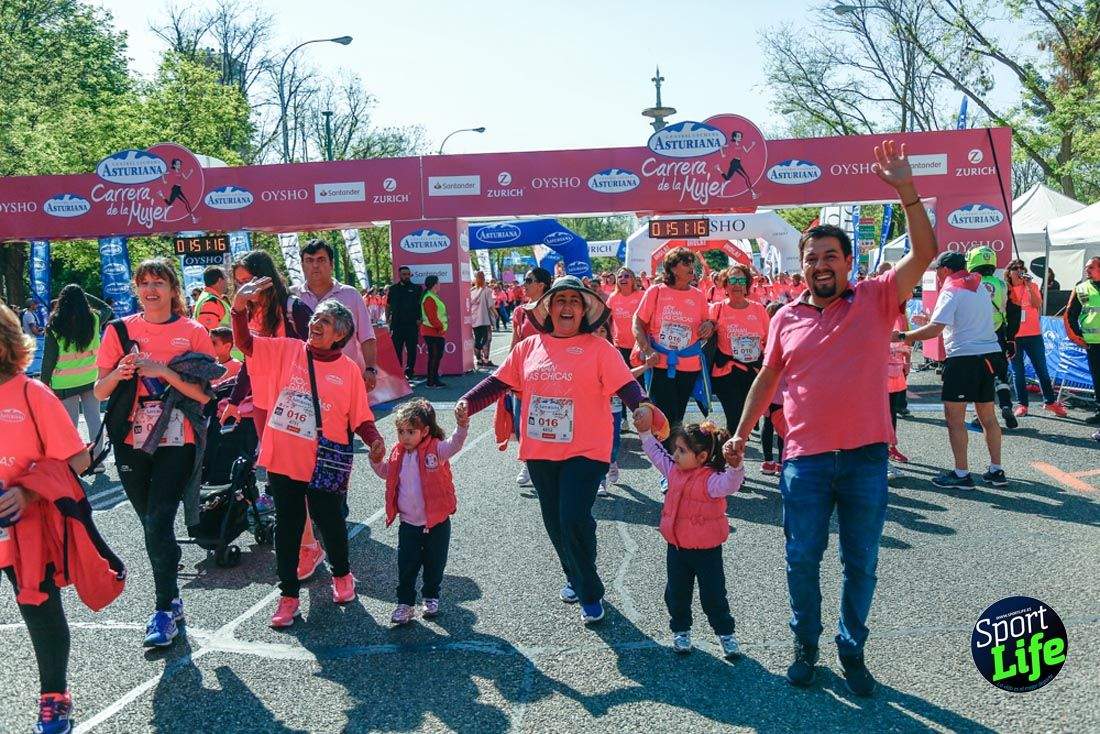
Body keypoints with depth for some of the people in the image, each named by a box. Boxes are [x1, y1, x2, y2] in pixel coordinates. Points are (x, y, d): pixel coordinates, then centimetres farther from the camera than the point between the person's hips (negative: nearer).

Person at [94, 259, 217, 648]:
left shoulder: (193, 332, -2)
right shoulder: (120, 331, 5)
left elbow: (204, 394, -7)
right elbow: (99, 392, 5)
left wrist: (163, 371, -19)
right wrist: (120, 372, -15)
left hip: (176, 443, -3)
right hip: (131, 443, 3)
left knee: (159, 523, -11)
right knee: (151, 524, 11)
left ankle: (165, 609, 0)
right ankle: (171, 600, 26)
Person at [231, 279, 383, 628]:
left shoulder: (349, 370, -3)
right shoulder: (287, 350, 1)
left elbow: (360, 417, -1)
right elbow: (245, 342, -3)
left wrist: (374, 440, -19)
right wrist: (239, 307, -19)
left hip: (325, 462, -2)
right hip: (283, 457, 2)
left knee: (329, 520, 11)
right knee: (287, 524, 11)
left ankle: (341, 575, 39)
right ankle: (288, 595, 23)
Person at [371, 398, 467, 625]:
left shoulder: (436, 449, -13)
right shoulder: (398, 454, 1)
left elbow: (454, 444, -33)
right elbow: (385, 473, 19)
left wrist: (462, 425, -52)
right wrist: (376, 461, 0)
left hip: (436, 523, -3)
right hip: (408, 524, 3)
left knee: (434, 564, 13)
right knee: (406, 566, 7)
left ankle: (431, 598, 35)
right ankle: (405, 603, 22)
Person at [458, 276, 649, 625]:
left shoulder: (599, 348, -4)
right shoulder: (529, 347, 7)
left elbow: (627, 386, -12)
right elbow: (497, 382, 6)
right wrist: (466, 404, -9)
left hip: (584, 451, -4)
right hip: (539, 451, 5)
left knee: (574, 519, -14)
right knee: (555, 522, 14)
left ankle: (591, 593, 7)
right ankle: (575, 579, 38)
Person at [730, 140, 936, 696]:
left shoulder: (876, 299, 0)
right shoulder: (786, 318, 5)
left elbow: (924, 254, -13)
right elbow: (767, 378, 13)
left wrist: (906, 192, -22)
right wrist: (740, 433, 12)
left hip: (866, 456, -1)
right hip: (805, 458, 1)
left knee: (860, 563, 11)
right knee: (802, 558, 8)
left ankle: (852, 649, 30)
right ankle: (805, 645, 29)